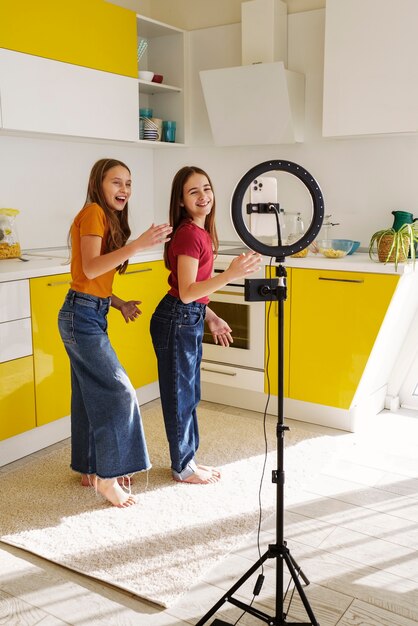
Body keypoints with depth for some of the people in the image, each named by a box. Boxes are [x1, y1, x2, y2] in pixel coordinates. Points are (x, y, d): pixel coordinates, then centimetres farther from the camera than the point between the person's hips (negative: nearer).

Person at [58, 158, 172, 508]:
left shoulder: (109, 217, 17)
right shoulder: (93, 213, -11)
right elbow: (90, 268, -24)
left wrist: (119, 303, 7)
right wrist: (137, 246, -30)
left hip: (91, 315, 10)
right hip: (83, 315, -10)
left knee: (92, 395, 14)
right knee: (118, 393, -8)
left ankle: (90, 468, 26)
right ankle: (107, 477, 2)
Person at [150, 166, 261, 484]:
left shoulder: (200, 231, 9)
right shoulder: (189, 234, -20)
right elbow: (186, 293, -26)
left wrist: (211, 317, 18)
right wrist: (230, 274, -35)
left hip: (191, 319, 10)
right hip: (176, 321, -9)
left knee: (190, 394, 18)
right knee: (180, 395, 6)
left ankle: (189, 458, 33)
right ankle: (183, 467, 22)